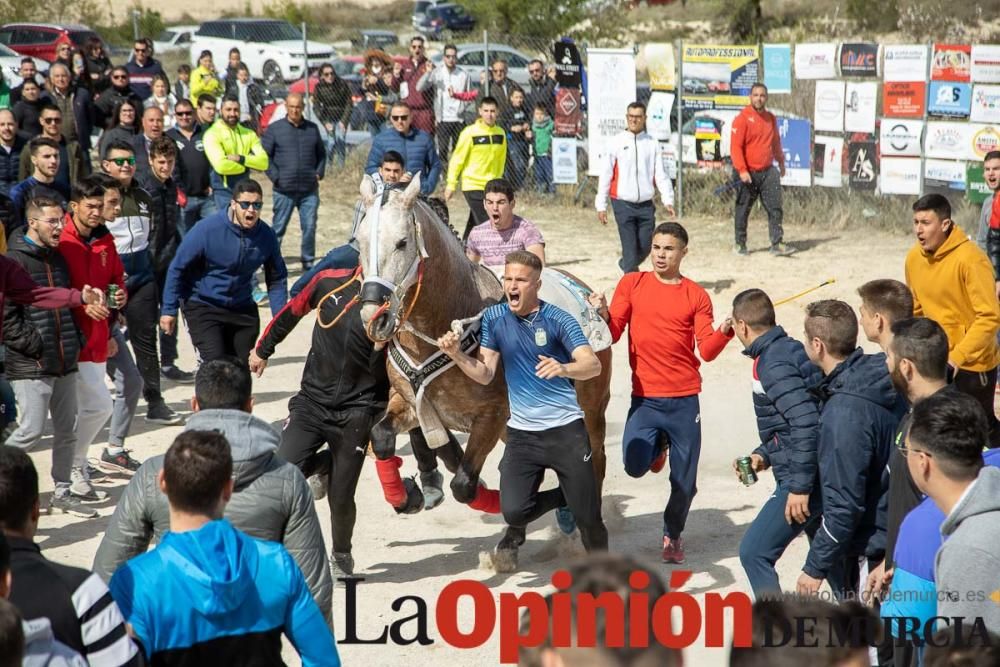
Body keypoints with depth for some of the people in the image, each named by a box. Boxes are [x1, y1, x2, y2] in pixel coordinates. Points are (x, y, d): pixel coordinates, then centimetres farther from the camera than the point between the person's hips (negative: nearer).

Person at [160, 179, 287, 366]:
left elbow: (277, 279, 5)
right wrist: (169, 309, -9)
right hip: (203, 306, -4)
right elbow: (177, 268, -10)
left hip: (243, 309, 4)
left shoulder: (266, 235, -8)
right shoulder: (207, 229, -20)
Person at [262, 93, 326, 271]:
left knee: (310, 227, 3)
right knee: (278, 227, 3)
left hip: (310, 189, 3)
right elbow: (264, 155, 1)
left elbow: (321, 154, 20)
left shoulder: (313, 128, 11)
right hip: (284, 189, -3)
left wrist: (319, 173, 6)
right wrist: (275, 176, -8)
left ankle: (308, 263, 14)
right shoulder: (275, 128, 0)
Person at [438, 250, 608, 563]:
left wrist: (563, 368, -38)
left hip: (565, 428, -2)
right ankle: (517, 529, 24)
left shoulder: (558, 320, -8)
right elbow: (485, 373, 4)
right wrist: (456, 354, -14)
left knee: (587, 515, 0)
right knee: (513, 510, -15)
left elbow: (593, 365, -18)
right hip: (521, 432, 2)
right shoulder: (494, 317, 3)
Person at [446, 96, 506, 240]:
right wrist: (451, 184, -6)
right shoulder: (470, 133, -11)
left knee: (473, 225, 12)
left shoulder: (500, 133, 4)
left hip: (492, 187, 5)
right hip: (473, 185, -5)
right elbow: (457, 159, -6)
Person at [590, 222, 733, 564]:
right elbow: (613, 333, 1)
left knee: (685, 480, 3)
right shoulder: (632, 284, 5)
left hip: (684, 400, 0)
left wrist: (725, 331, -20)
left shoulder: (696, 295, 3)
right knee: (635, 467, -15)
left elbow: (707, 350, -2)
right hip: (644, 397, 0)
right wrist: (602, 314, -19)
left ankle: (672, 535, 31)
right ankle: (659, 444, 22)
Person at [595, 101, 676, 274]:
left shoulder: (652, 143, 7)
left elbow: (660, 174, 5)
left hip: (646, 204, 3)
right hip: (623, 204, -3)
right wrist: (601, 205, -2)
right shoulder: (616, 142, 1)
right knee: (630, 248, -7)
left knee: (645, 248, 8)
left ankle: (626, 265, 36)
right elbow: (605, 174, 2)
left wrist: (668, 201, -6)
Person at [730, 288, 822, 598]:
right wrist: (764, 455, 14)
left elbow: (807, 424, -25)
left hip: (804, 480, -10)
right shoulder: (789, 350, 13)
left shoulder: (773, 363, -17)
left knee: (754, 552, -5)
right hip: (823, 478, 10)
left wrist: (800, 487, -24)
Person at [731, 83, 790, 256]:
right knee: (743, 210, 6)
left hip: (768, 171, 5)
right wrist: (742, 170, -22)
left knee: (775, 208, -6)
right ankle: (740, 244, 19)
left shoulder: (771, 118, 10)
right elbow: (736, 146, -14)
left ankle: (777, 244, -7)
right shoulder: (742, 118, -9)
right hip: (748, 173, -5)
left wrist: (781, 162, 28)